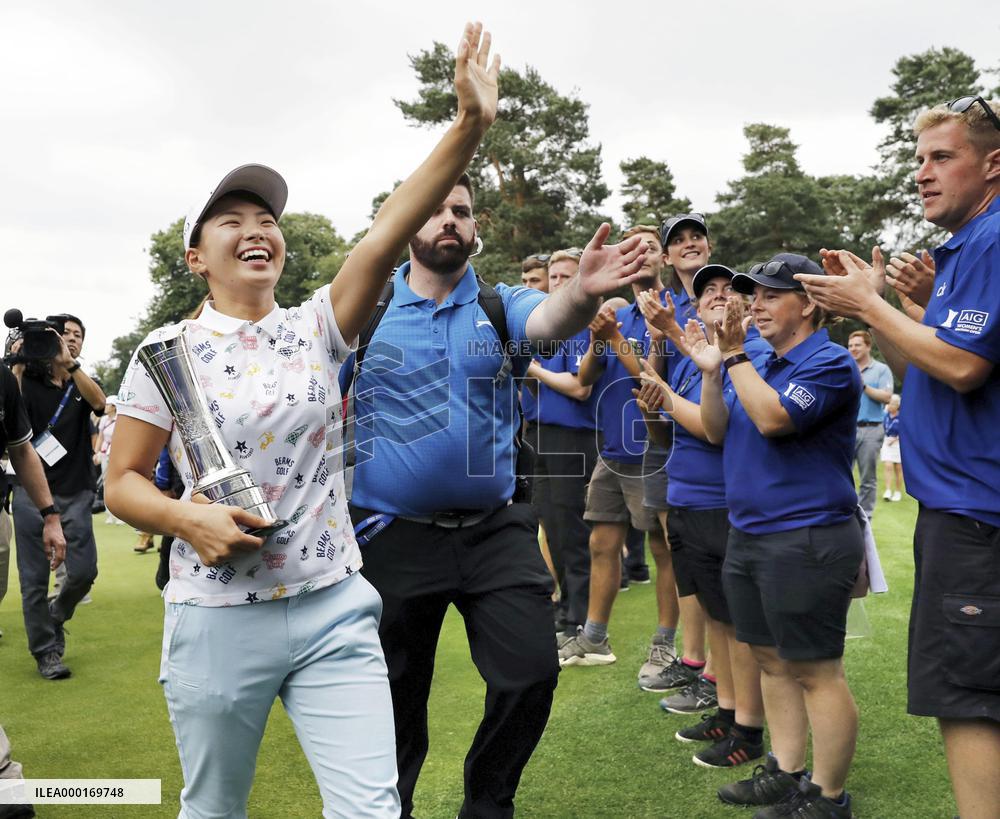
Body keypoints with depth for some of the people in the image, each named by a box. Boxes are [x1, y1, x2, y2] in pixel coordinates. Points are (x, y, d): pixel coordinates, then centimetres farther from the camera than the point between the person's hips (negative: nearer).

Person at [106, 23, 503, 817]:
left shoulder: (315, 327, 2)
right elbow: (123, 482, 2)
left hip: (334, 610, 1)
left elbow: (386, 237, -12)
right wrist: (190, 520, -19)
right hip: (218, 617, -1)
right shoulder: (167, 352, -1)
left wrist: (470, 126, -24)